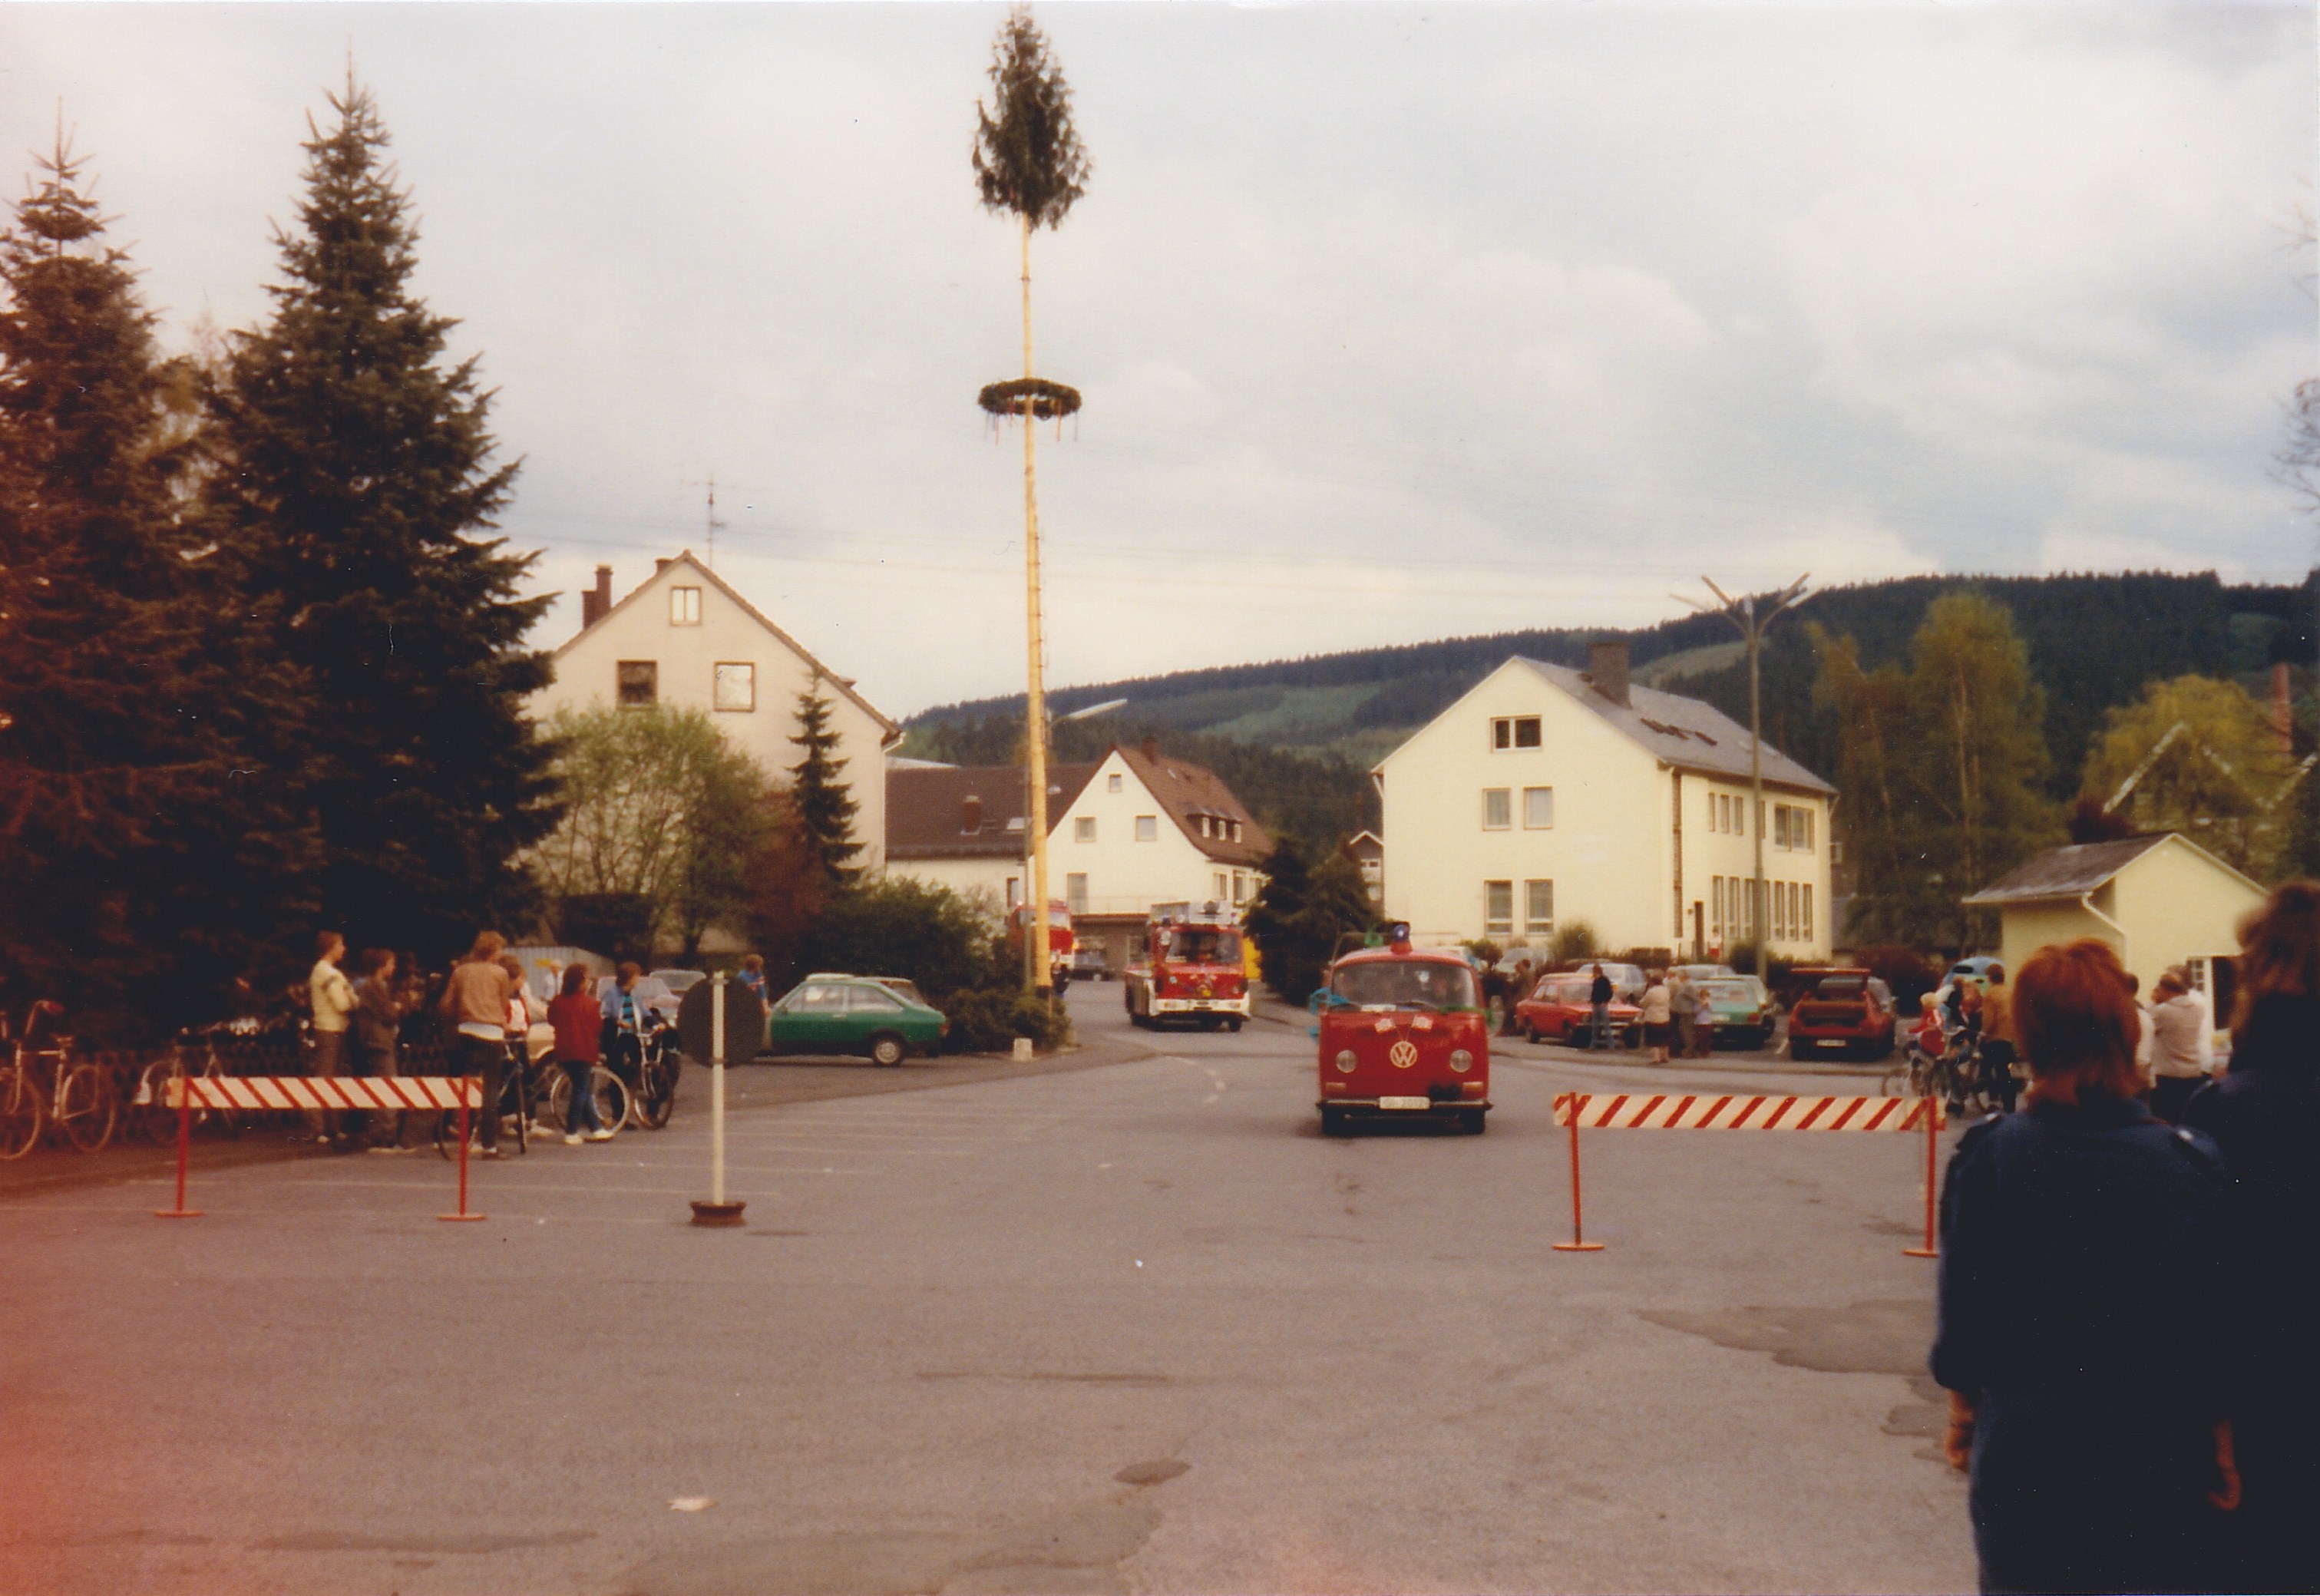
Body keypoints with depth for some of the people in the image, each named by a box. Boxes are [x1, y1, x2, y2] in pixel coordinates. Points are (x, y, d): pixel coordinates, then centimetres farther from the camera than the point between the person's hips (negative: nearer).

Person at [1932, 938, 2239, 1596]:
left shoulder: (1984, 1158, -9)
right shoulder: (2193, 1166, -12)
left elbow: (1961, 1317, -1)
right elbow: (2219, 1339, -5)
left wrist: (1963, 1414, 14)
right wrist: (2222, 1448, 8)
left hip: (2021, 1456, 1)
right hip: (2159, 1464, -1)